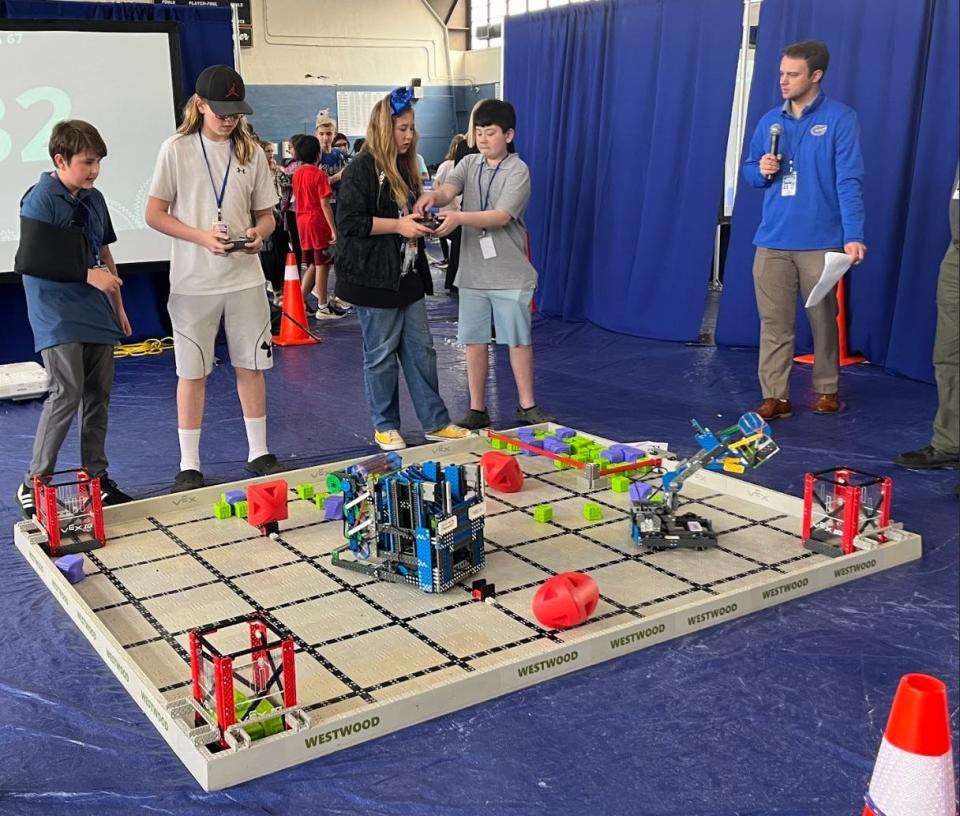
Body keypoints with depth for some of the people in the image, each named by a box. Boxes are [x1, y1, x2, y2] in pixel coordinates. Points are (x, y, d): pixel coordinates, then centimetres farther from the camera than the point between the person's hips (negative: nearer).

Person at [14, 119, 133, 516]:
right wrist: (87, 274, -16)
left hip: (95, 313, 7)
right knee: (67, 394, -12)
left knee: (98, 395, 9)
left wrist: (118, 304, 19)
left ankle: (96, 477, 19)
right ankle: (33, 486, -1)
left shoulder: (94, 199, 12)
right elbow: (32, 261, -17)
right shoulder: (41, 199, -11)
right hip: (57, 317, -7)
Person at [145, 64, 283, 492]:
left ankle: (258, 452, 23)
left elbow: (266, 214, 11)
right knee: (193, 372, 4)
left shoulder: (251, 151, 6)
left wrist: (259, 233, -13)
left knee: (251, 364, 9)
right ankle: (189, 464, 14)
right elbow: (155, 214, -4)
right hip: (194, 280, -3)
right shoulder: (177, 149, -4)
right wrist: (203, 237, -18)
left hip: (245, 276, 3)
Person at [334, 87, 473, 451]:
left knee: (420, 349, 10)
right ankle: (385, 426, 16)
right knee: (381, 354, 3)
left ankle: (435, 422, 17)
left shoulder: (404, 168, 15)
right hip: (374, 279, -8)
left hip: (408, 275, 8)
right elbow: (350, 221, -19)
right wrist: (398, 225, -21)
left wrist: (420, 222, 8)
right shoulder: (361, 168, -11)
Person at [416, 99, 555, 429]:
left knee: (519, 340, 6)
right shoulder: (469, 164, 8)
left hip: (510, 274, -4)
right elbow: (448, 189, -11)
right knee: (475, 341, 7)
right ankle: (477, 409, 17)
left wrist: (459, 217, -31)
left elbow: (501, 216, -19)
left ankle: (526, 405, 20)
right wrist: (431, 195, -35)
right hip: (472, 271, 4)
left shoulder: (518, 170, -7)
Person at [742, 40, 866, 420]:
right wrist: (762, 170, -5)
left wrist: (853, 236, -19)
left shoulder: (839, 119, -3)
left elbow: (849, 181, -10)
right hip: (772, 241, 4)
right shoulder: (770, 120, 11)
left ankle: (827, 390, 26)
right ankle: (775, 397, 8)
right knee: (774, 322, 2)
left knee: (823, 320, 9)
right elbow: (749, 169, 20)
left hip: (820, 242, -3)